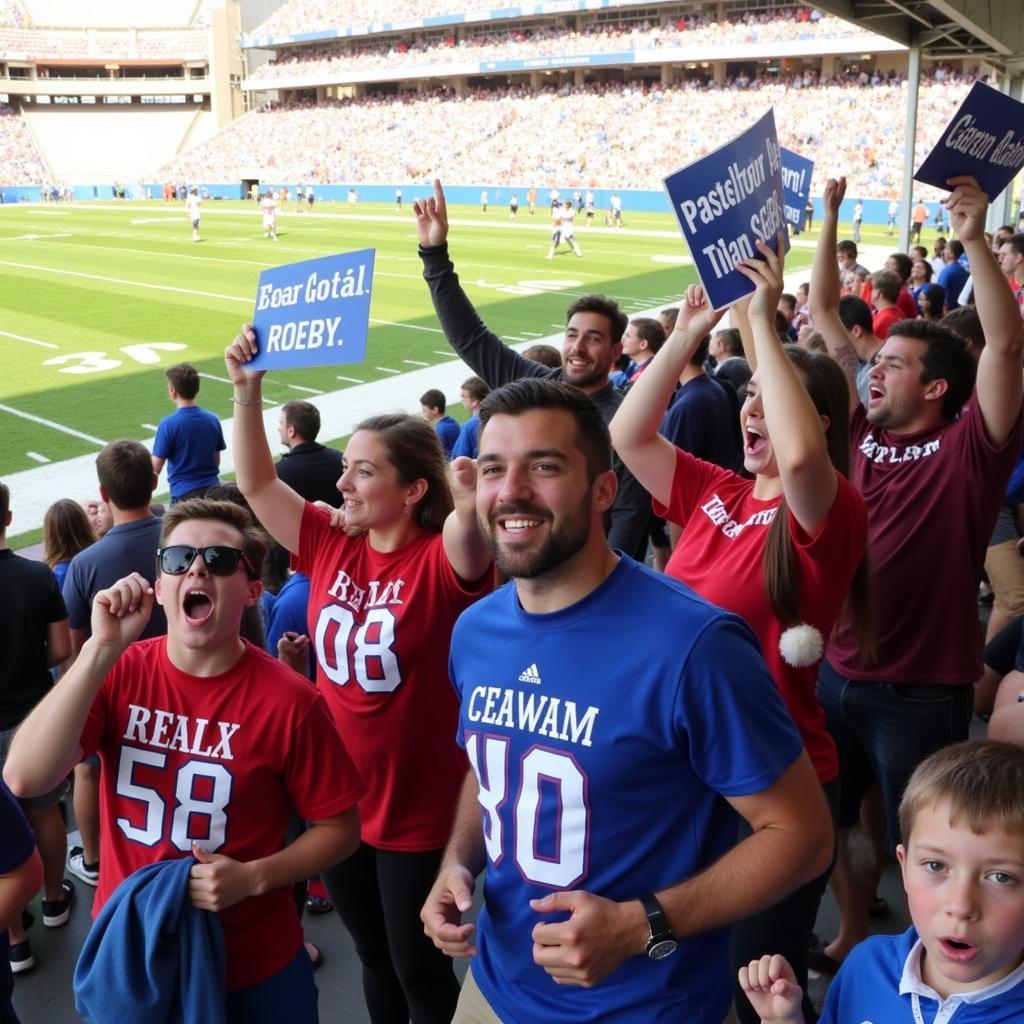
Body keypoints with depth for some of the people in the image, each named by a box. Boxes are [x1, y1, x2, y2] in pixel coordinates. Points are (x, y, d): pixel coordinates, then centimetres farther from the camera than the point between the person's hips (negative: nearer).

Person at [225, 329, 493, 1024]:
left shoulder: (442, 562, -19)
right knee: (373, 956, 26)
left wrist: (472, 509, -63)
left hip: (419, 812, -5)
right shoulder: (332, 547, -4)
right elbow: (257, 483, -3)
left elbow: (468, 536, -41)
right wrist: (248, 391, -15)